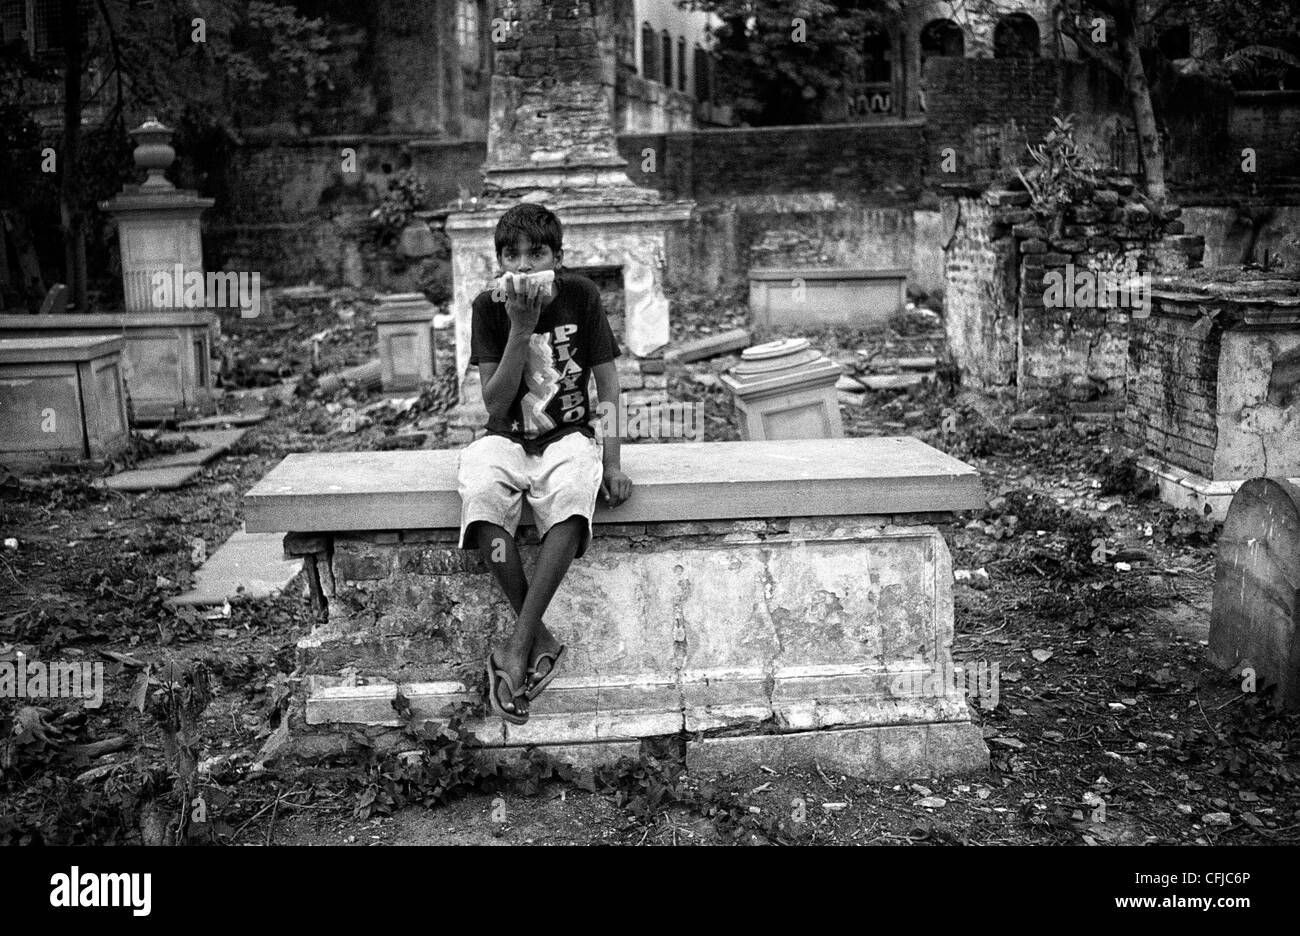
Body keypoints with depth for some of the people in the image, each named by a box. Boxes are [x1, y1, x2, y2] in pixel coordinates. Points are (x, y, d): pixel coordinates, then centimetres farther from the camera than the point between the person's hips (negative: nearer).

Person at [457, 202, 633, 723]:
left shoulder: (581, 296, -4)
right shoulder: (489, 306, -4)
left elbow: (607, 385, 1)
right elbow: (494, 402, -12)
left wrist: (612, 463, -8)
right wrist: (521, 328, -21)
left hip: (569, 436, 0)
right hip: (506, 440, 1)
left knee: (571, 504, -36)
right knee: (481, 501, -35)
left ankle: (517, 647, -30)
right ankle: (543, 642, -24)